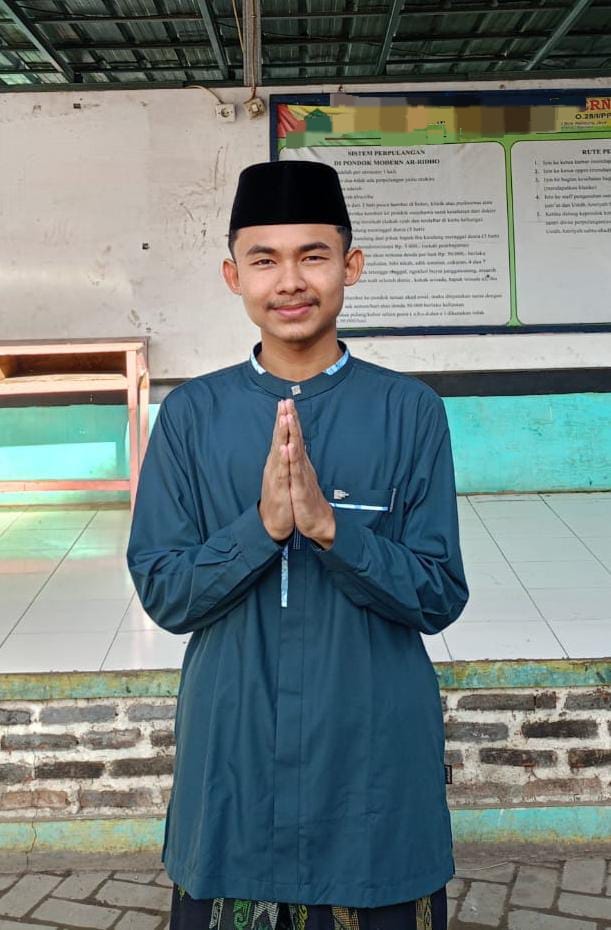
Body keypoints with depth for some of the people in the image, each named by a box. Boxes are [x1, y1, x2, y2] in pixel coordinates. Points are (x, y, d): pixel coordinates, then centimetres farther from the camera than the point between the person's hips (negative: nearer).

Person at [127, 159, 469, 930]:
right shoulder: (191, 413, -3)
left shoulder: (409, 410, -6)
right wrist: (264, 524, -22)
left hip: (378, 758, 0)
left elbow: (440, 599, -7)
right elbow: (162, 593, -5)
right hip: (233, 760, 1)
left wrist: (329, 525, -23)